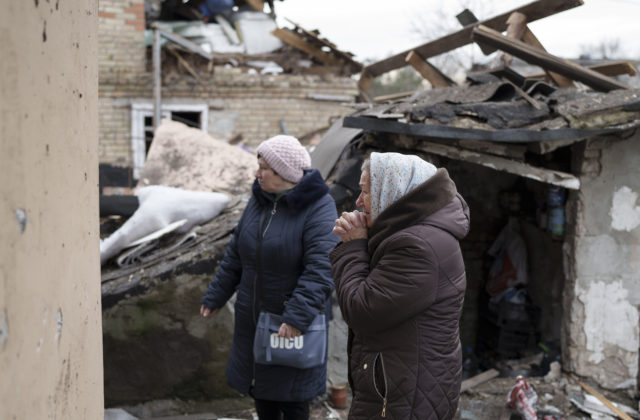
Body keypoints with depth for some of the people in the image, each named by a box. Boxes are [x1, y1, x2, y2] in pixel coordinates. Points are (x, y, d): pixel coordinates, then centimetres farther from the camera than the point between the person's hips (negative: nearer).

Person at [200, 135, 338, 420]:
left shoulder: (318, 208, -19)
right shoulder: (259, 201, 3)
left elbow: (321, 268, -28)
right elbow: (236, 254, 11)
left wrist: (298, 316, -36)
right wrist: (215, 297, 13)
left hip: (296, 323, -6)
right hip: (254, 318, 7)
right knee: (261, 392, 17)